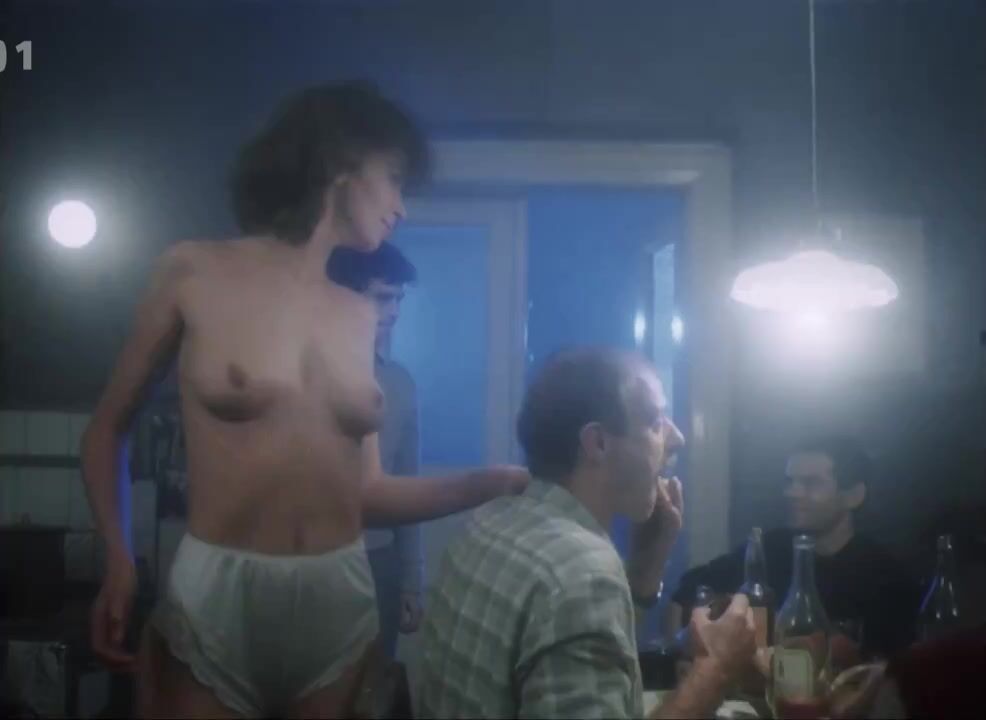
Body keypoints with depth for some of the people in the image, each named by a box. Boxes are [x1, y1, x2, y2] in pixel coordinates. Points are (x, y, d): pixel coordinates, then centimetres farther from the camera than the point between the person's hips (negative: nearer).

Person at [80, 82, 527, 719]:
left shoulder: (357, 317, 9)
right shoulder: (195, 274, -1)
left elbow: (365, 491, 10)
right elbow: (108, 428, 6)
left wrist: (493, 483, 1)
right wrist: (120, 560, -8)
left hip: (340, 603, 4)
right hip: (211, 596, -4)